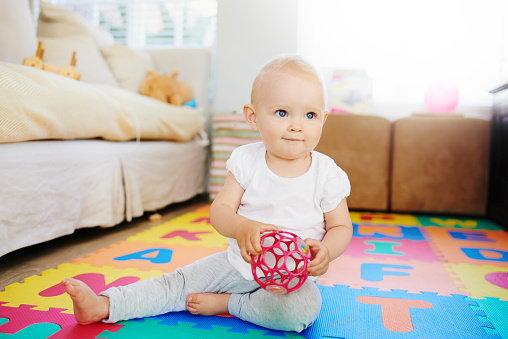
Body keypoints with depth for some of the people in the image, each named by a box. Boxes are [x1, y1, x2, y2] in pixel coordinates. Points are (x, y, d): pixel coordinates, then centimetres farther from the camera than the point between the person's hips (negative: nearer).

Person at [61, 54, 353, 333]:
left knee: (303, 309, -32)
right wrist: (241, 227, -32)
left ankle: (225, 303, -13)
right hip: (238, 264, 2)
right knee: (181, 281, -3)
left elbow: (341, 227, -2)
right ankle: (103, 306, 4)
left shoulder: (328, 175, -11)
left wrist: (326, 251, -25)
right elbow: (220, 210, -9)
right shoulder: (246, 161, -8)